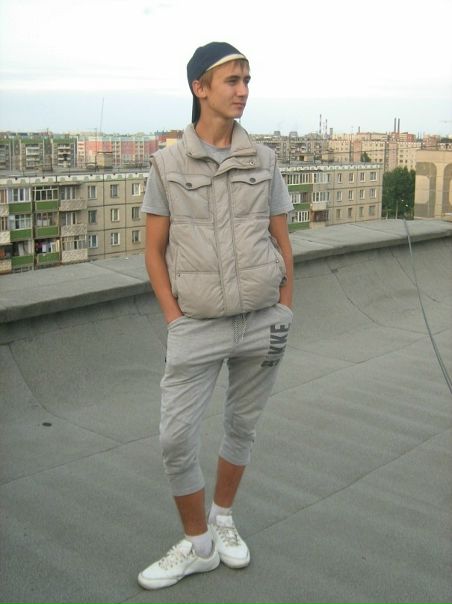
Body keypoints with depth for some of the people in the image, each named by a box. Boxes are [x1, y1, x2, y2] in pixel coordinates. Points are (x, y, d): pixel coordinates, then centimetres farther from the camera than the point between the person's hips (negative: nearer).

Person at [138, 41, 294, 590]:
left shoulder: (263, 160, 3)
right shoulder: (167, 164, -1)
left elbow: (282, 244, 8)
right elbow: (155, 251, 1)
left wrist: (285, 311, 0)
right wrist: (174, 320, -6)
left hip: (262, 322, 2)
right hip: (197, 325, -1)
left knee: (242, 425, 14)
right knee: (175, 438, -3)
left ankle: (223, 519, 38)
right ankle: (197, 544, 19)